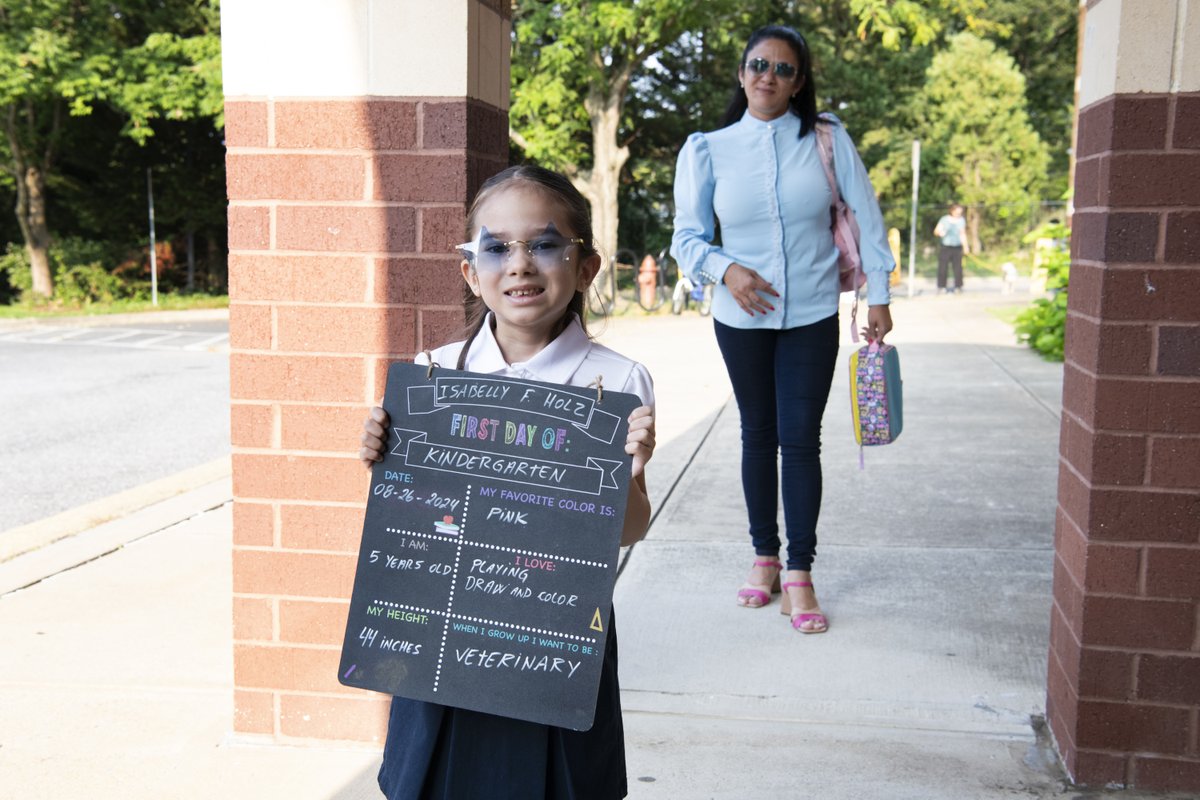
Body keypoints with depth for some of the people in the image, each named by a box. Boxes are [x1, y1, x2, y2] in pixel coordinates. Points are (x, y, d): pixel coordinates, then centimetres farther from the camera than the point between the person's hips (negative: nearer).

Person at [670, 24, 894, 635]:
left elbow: (866, 215, 3)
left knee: (801, 441, -3)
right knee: (758, 437, 12)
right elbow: (687, 236, 1)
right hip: (742, 319, 1)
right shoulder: (707, 149, -1)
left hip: (812, 318, -1)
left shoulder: (827, 139, -2)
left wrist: (878, 295, 1)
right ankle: (764, 556, 26)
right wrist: (725, 269, -18)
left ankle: (799, 574, 6)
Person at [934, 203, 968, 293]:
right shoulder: (944, 219, -2)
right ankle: (941, 287, 3)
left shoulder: (962, 220, 9)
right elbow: (936, 231, -3)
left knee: (958, 267, -2)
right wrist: (940, 232, -26)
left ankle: (958, 287, 7)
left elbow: (963, 234, 17)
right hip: (945, 247, -3)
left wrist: (965, 246, 14)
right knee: (943, 268, -4)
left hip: (957, 248, 3)